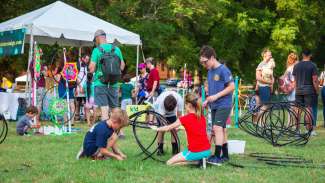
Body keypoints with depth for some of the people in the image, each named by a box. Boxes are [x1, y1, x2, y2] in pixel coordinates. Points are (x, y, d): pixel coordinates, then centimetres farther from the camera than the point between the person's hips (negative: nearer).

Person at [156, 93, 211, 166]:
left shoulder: (185, 119, -9)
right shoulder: (202, 117, 7)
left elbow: (168, 128, 4)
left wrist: (157, 129, 20)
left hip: (195, 152, -7)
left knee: (169, 163, 5)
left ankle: (197, 161, -4)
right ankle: (201, 160, 8)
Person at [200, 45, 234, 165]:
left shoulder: (223, 70, -13)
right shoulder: (210, 71, 11)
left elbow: (232, 87, -15)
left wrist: (216, 96, -19)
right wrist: (207, 101, 7)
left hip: (223, 105, -8)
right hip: (214, 105, 8)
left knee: (217, 128, -17)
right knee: (221, 130, 12)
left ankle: (217, 156, -18)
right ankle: (225, 155, 20)